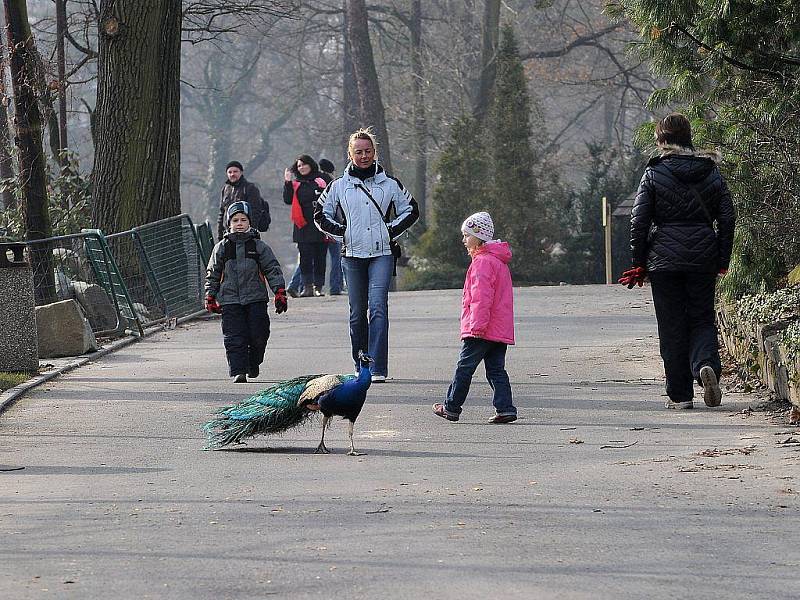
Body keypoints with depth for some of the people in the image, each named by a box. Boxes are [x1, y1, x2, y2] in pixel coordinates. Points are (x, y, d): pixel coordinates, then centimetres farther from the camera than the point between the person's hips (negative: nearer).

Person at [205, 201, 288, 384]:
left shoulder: (259, 246, 4)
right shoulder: (222, 247, 7)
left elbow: (273, 269, 4)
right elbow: (212, 273, 12)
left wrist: (279, 292, -4)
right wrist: (210, 297, 8)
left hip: (256, 299, 0)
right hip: (230, 300, 0)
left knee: (258, 335, 0)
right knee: (234, 339, -7)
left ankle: (253, 364, 24)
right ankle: (238, 371, -5)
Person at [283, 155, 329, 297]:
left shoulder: (321, 180, 5)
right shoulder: (296, 184, 11)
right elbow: (288, 200, -1)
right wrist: (287, 183, -12)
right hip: (303, 227, 1)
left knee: (320, 257, 1)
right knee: (305, 258, -2)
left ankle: (318, 286, 5)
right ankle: (307, 286, -1)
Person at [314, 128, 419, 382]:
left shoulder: (389, 184, 6)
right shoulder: (339, 185, 6)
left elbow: (411, 211, 16)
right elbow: (321, 214, 16)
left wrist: (392, 230, 3)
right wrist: (341, 232, 4)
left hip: (381, 254, -2)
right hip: (352, 255, 2)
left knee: (378, 306, -15)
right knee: (357, 312, 6)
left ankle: (378, 369, -20)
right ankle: (361, 367, 18)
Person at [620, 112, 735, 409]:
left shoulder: (654, 174, -4)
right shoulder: (711, 172, 5)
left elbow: (638, 221, -5)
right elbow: (727, 218, 4)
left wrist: (639, 262, 3)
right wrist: (722, 261, 10)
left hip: (665, 259, -2)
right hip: (703, 258, 2)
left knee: (672, 325, 5)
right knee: (702, 318, 12)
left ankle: (680, 394, 5)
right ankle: (707, 364, -18)